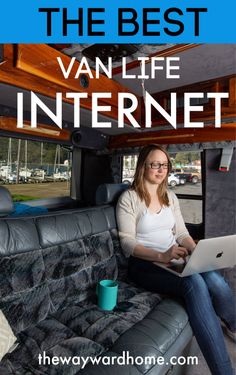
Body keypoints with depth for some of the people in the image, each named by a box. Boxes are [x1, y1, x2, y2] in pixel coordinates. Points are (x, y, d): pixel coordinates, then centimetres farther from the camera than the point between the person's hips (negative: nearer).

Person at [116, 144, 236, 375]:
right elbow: (127, 243, -12)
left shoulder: (170, 197, 13)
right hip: (144, 263, -5)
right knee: (195, 284, -31)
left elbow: (181, 233, 12)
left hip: (174, 259, 5)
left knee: (216, 281, -23)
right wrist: (161, 256, -27)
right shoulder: (129, 198, -7)